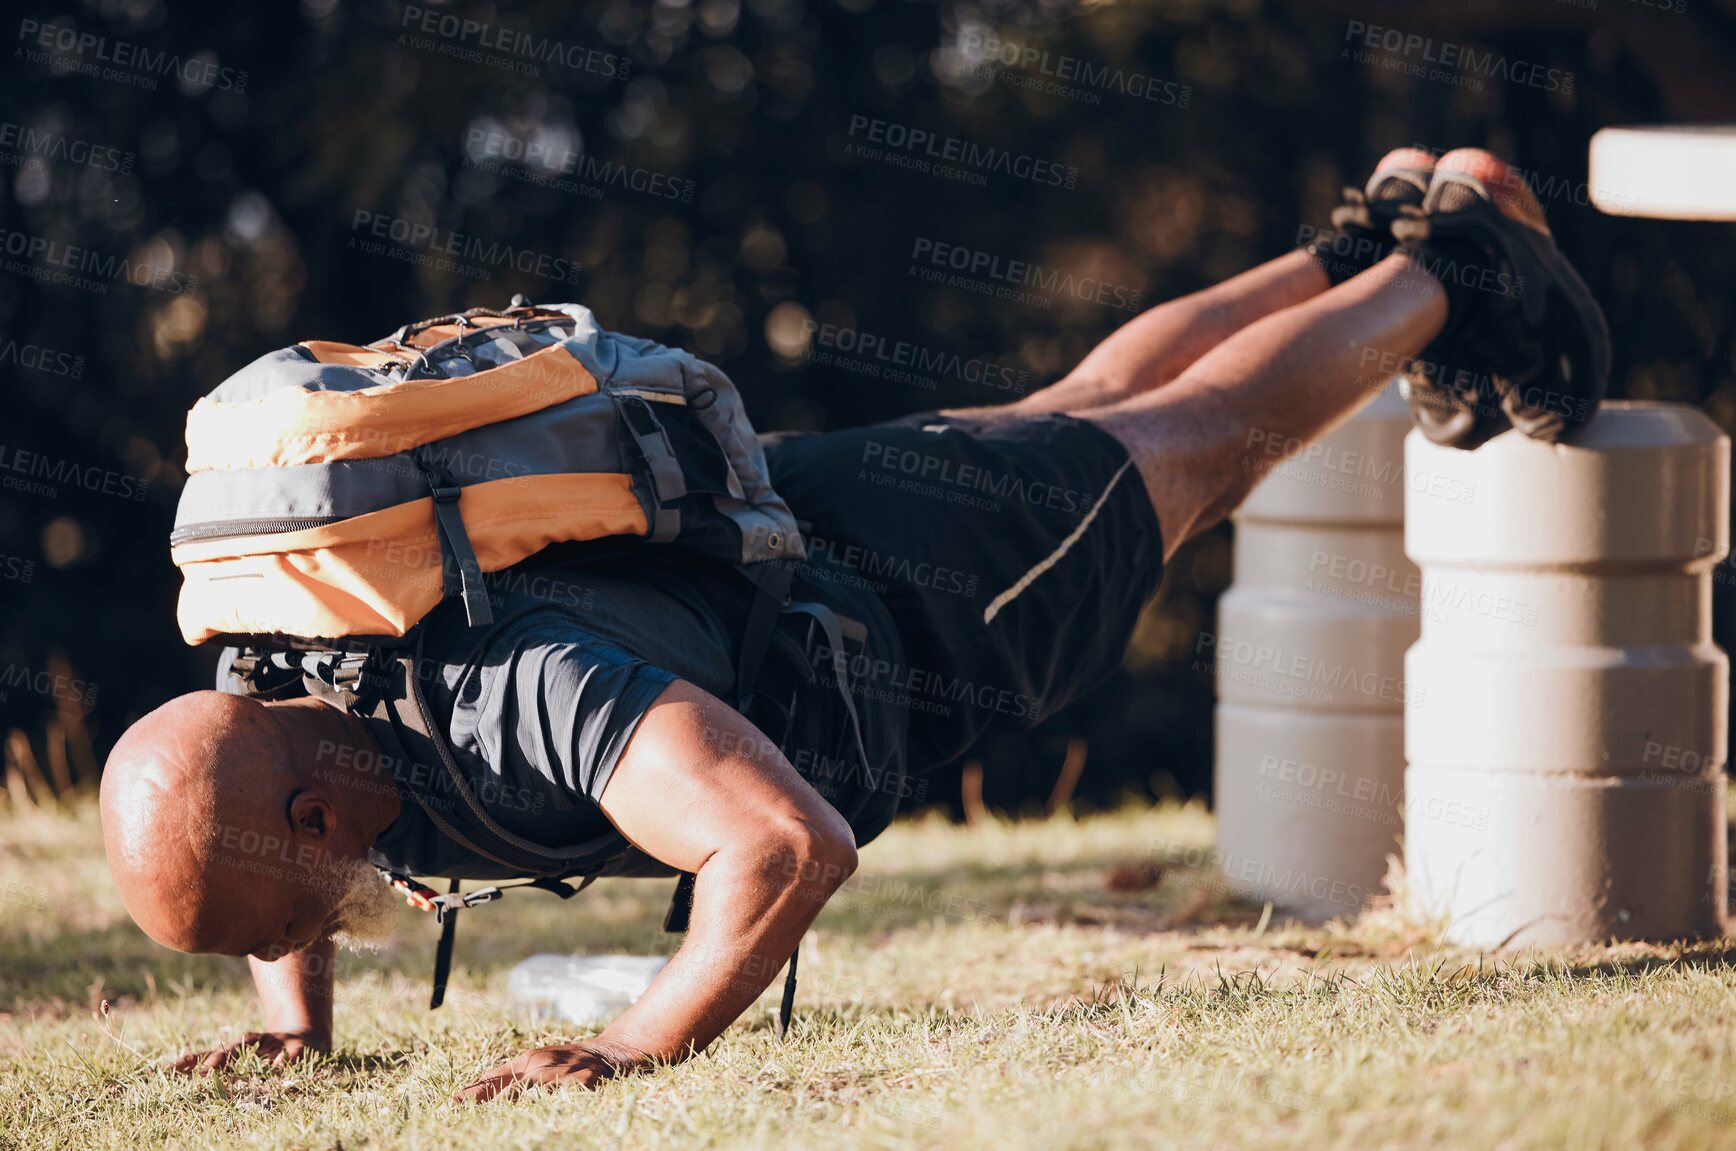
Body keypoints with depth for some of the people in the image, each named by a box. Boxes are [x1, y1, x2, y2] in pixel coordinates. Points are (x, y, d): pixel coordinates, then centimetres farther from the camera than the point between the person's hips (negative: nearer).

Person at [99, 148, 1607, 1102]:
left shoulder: (534, 692, -49)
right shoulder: (294, 721, -26)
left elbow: (793, 845, -59)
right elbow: (284, 896, -1)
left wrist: (630, 1050, -59)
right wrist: (296, 1023, -17)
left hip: (914, 577, -6)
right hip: (761, 536, 6)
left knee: (1202, 435, 24)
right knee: (1087, 403, 32)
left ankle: (1444, 261, 50)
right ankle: (1374, 236, 56)